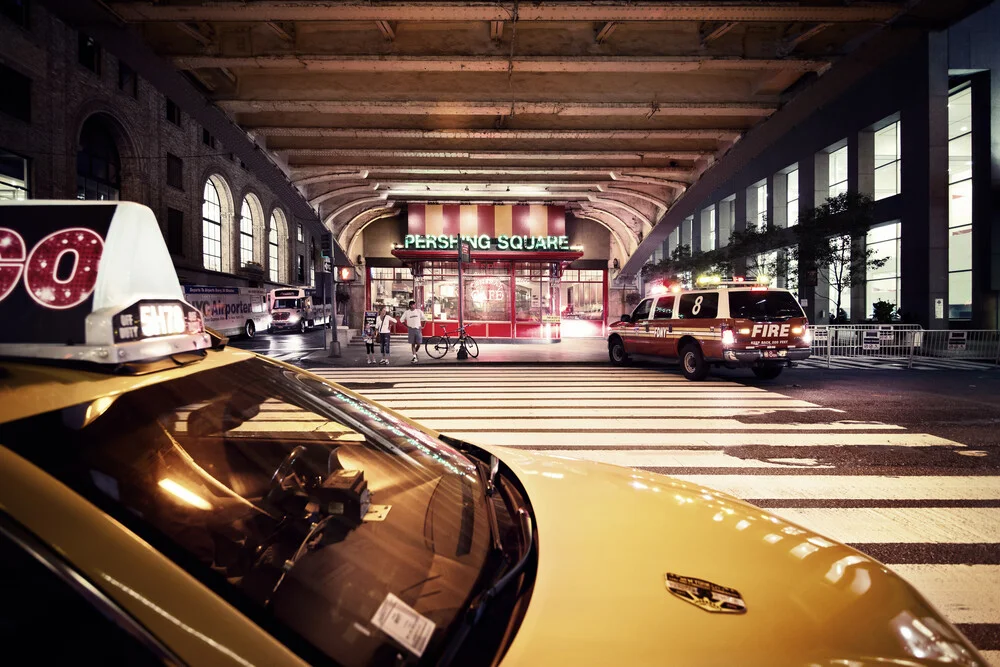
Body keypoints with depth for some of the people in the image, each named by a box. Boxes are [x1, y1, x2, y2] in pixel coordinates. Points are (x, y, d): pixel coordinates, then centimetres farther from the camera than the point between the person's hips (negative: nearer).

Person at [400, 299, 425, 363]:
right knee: (413, 344, 0)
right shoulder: (406, 312, -1)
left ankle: (415, 353, 25)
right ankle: (414, 357, 3)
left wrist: (422, 326, 7)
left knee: (418, 344, -2)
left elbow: (423, 319, 12)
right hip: (411, 329, -1)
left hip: (418, 329, 1)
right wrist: (407, 326, 1)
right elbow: (402, 320, 8)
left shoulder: (419, 311, 1)